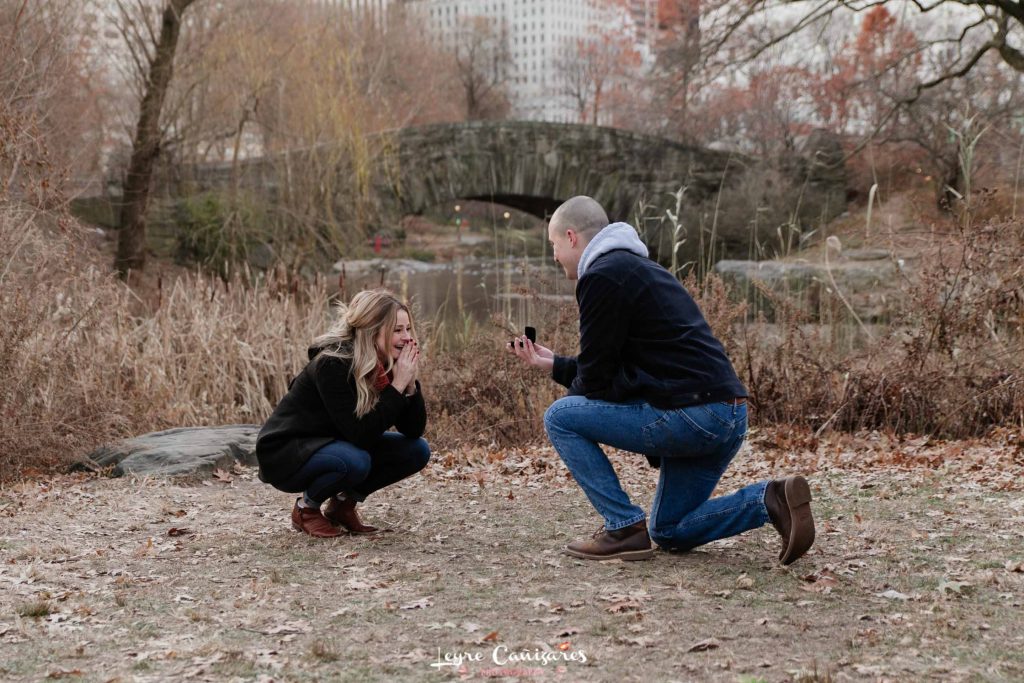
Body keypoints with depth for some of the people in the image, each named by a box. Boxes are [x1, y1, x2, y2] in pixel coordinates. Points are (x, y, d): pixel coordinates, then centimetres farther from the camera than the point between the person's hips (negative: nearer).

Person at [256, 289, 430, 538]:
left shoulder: (385, 366, -7)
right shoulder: (333, 365, -28)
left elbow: (414, 430, -8)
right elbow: (361, 435, -32)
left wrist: (410, 382, -22)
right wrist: (398, 385, -31)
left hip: (334, 446, 7)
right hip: (285, 453, -7)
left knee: (416, 450, -8)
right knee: (354, 461, -36)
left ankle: (343, 503, 6)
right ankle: (306, 508, -7)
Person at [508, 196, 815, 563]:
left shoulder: (601, 276, -8)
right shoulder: (639, 267, 23)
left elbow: (596, 380, -7)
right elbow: (615, 368, 28)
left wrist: (566, 384, 15)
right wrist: (554, 364, 31)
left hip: (688, 415, -10)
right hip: (729, 417, 10)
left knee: (559, 418, 2)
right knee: (669, 533, 22)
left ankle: (625, 528, -1)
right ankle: (770, 500, 5)